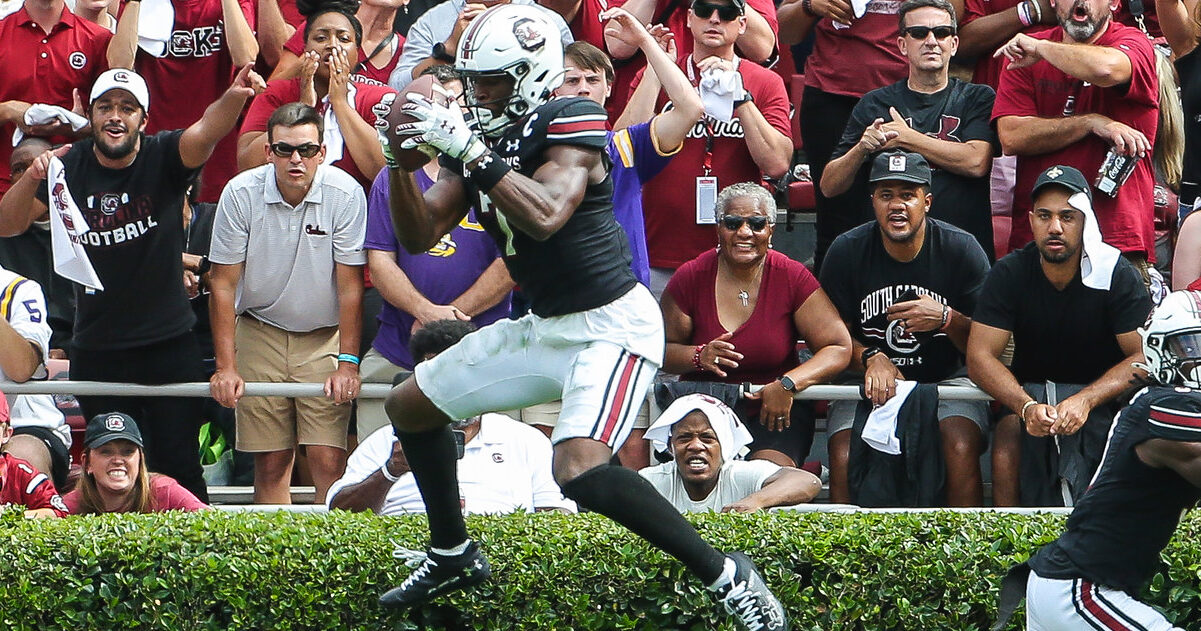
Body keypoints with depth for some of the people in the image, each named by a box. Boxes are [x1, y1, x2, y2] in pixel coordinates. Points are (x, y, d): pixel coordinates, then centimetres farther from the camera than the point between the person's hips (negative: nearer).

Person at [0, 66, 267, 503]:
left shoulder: (163, 158, -7)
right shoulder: (71, 166, -1)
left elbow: (204, 134, -28)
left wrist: (233, 98, -50)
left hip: (169, 343, -2)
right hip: (97, 349, 2)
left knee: (177, 466, -2)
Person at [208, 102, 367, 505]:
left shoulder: (346, 193, -14)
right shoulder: (241, 194, -12)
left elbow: (350, 286, -9)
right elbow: (223, 285, -6)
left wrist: (348, 362, -13)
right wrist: (226, 367, -10)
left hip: (325, 335, -1)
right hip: (260, 332, 1)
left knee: (329, 462, -12)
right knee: (271, 463, -2)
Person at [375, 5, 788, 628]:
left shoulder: (569, 123, -17)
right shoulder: (479, 139, 7)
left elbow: (544, 216, -33)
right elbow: (418, 235, 4)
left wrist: (469, 152, -33)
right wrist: (403, 160, -12)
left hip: (610, 324, -10)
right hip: (544, 329, 10)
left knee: (579, 470, -30)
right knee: (410, 406, 17)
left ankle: (725, 575, -19)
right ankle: (452, 554, 34)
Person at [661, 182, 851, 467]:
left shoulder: (792, 278, -5)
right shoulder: (690, 278, -2)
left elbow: (839, 349, -7)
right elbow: (662, 350, 7)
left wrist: (788, 384, -23)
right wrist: (699, 356, -17)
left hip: (776, 411, -1)